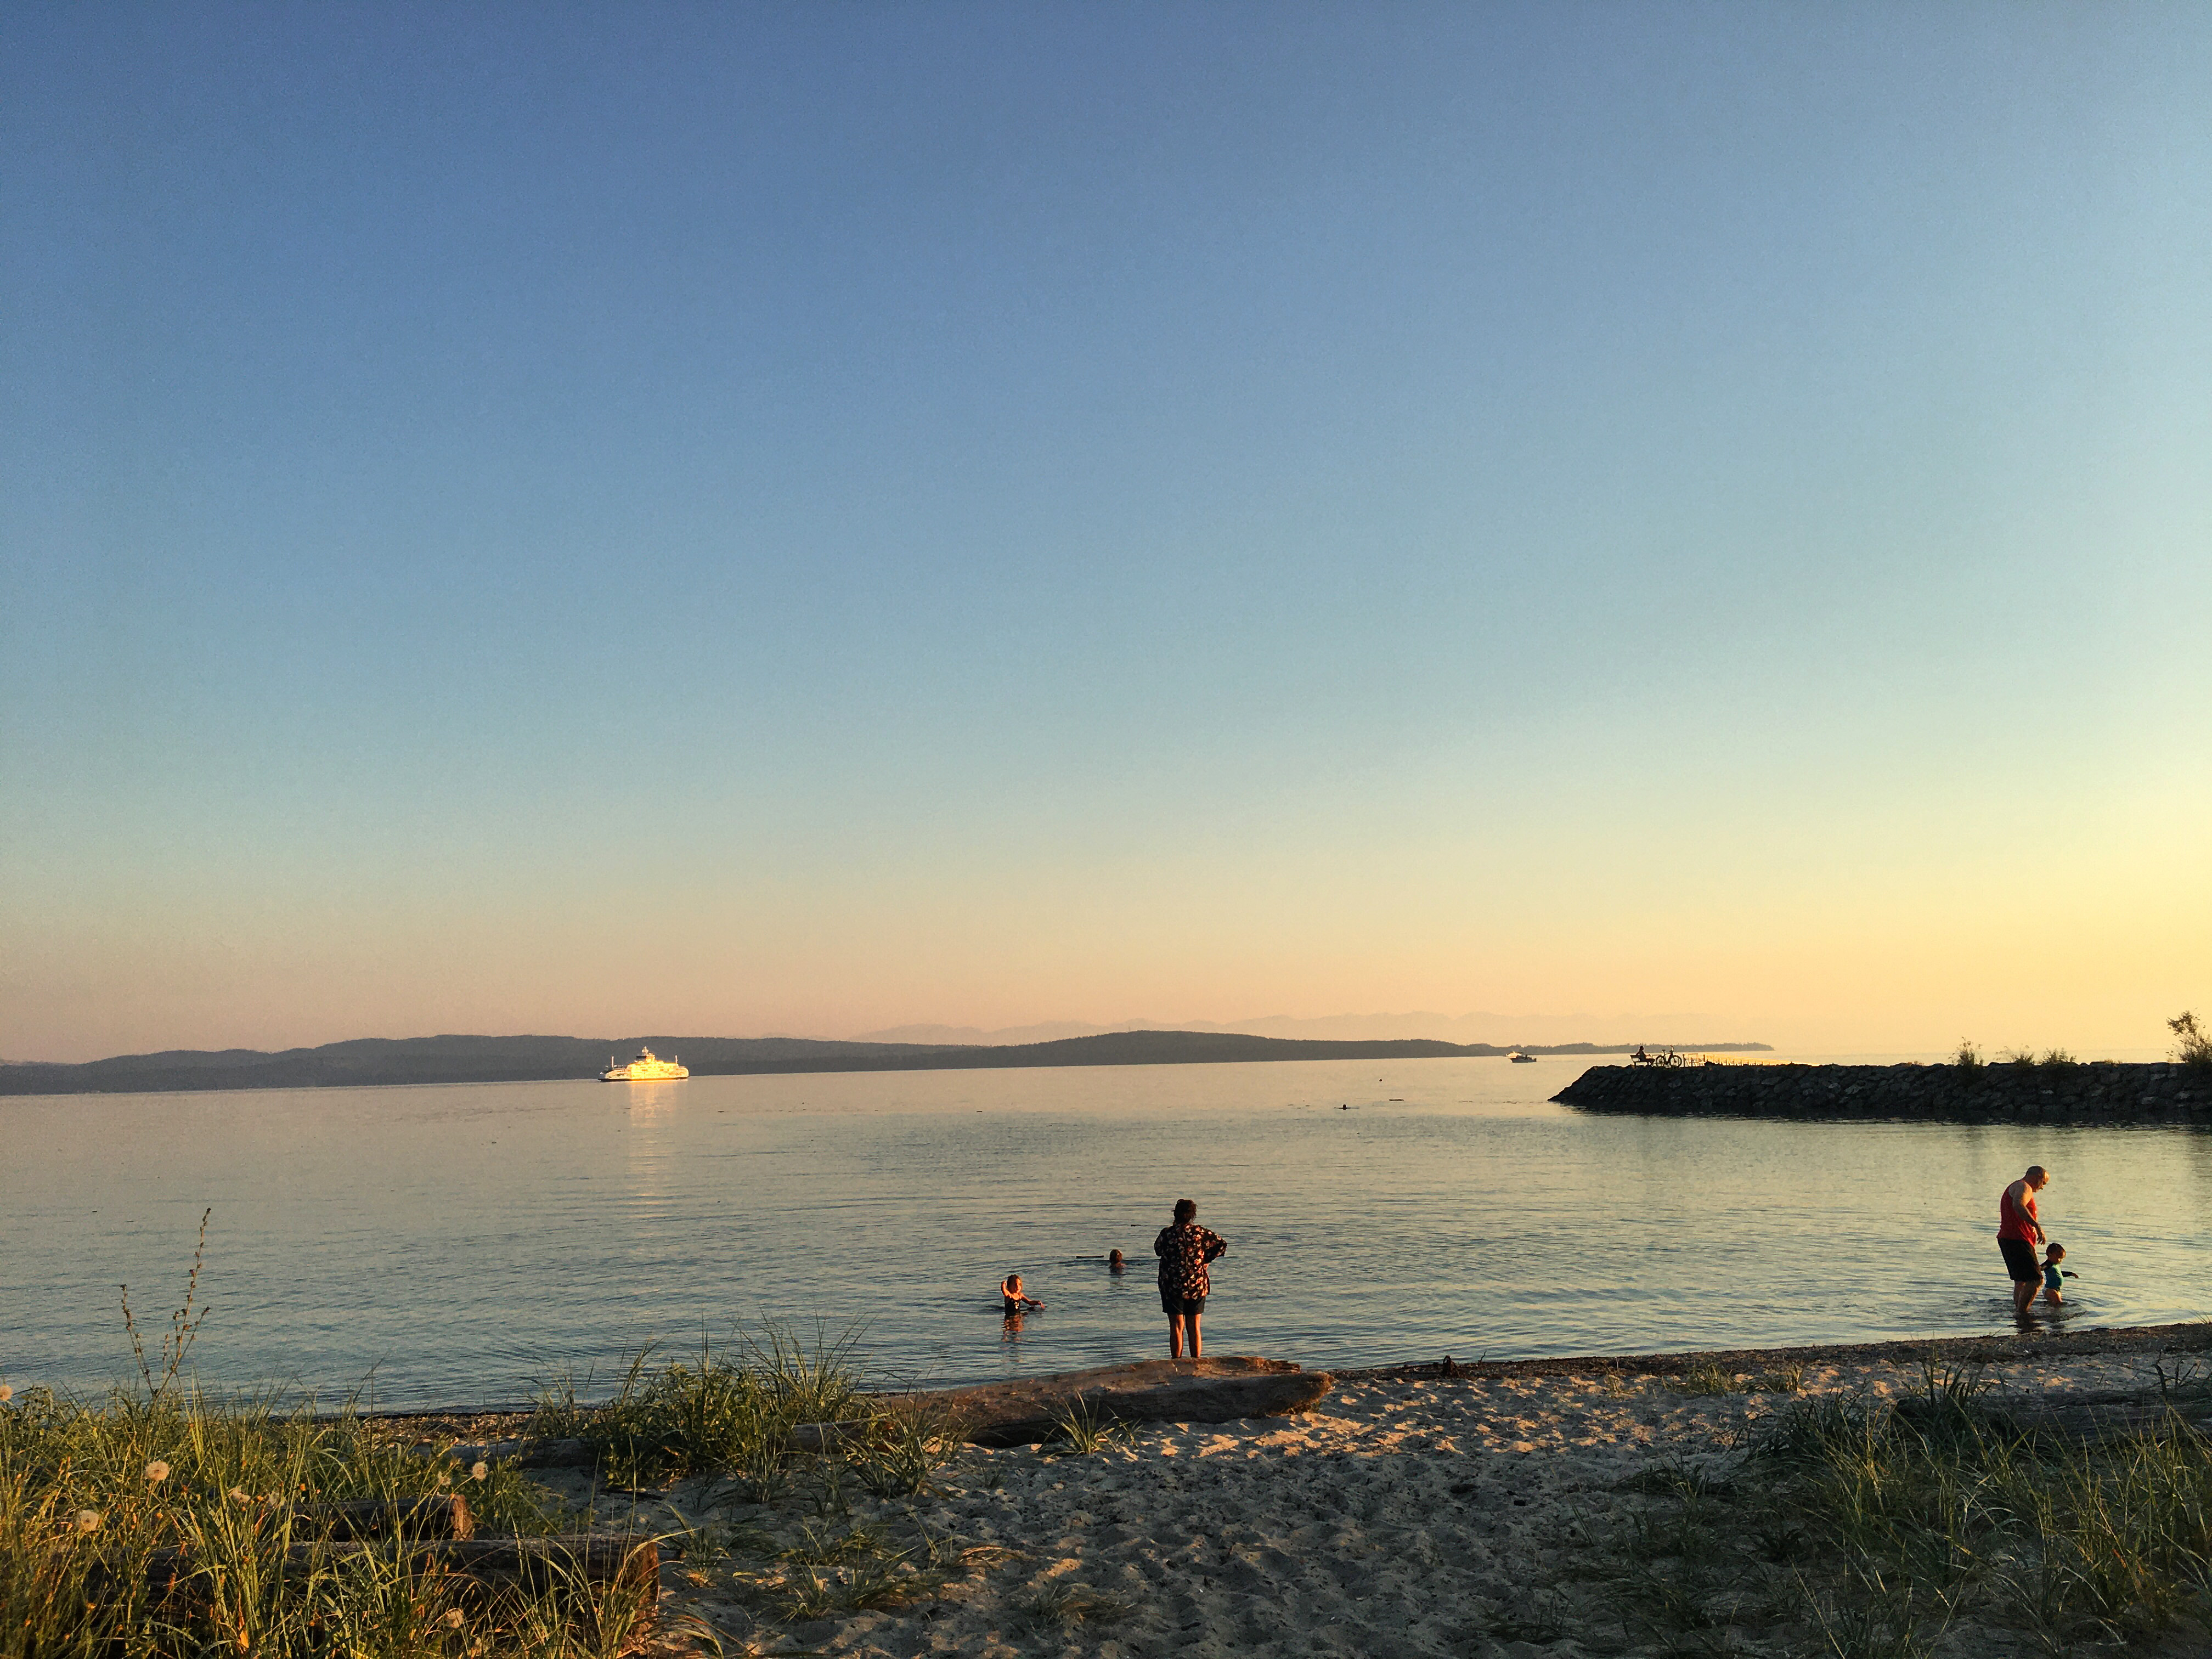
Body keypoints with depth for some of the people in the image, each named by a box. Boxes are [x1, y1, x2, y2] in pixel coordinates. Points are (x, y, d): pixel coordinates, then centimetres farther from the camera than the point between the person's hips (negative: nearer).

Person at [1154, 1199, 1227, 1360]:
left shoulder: (1167, 1234, -9)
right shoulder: (1200, 1232, -3)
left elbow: (1158, 1250, 9)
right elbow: (1222, 1244, 3)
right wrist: (1207, 1259, 8)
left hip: (1173, 1286, -2)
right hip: (1197, 1286, 2)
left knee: (1177, 1328, 3)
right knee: (1194, 1327, 12)